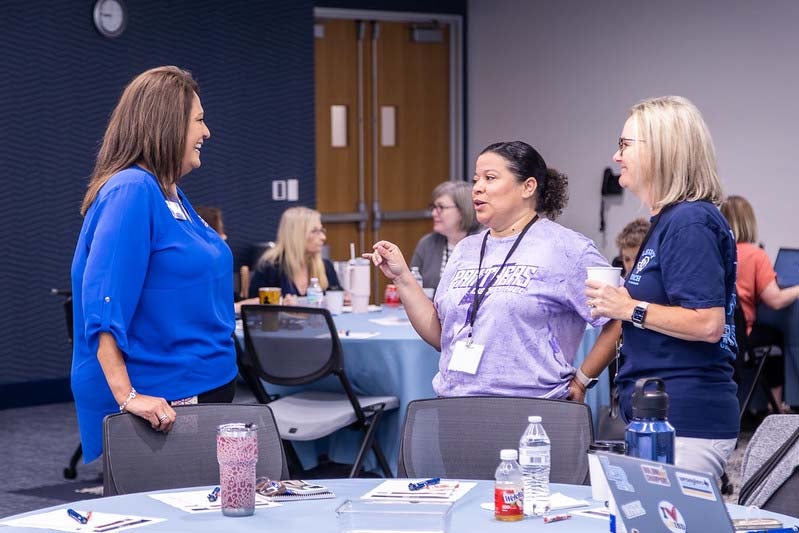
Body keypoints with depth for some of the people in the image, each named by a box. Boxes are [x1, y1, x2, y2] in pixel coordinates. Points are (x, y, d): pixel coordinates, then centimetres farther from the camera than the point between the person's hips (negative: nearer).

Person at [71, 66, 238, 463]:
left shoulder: (172, 195, 13)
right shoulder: (133, 192, -16)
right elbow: (103, 304, -23)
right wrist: (127, 397, -27)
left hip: (203, 387, 9)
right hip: (157, 403, -9)